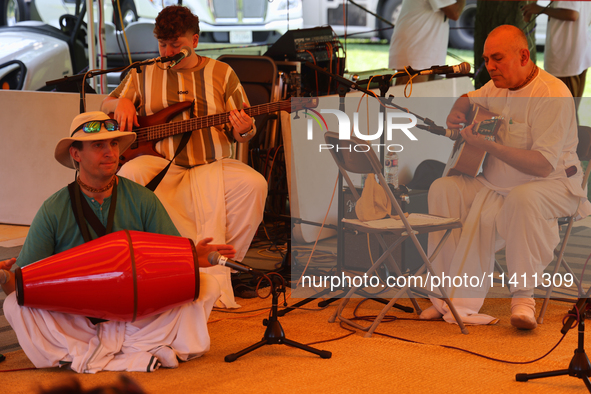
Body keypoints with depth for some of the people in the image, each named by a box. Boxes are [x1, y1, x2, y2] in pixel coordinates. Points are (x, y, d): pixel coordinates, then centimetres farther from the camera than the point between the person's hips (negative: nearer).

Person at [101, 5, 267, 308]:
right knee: (128, 177, -32)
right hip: (162, 165, 1)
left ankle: (216, 274, -15)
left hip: (212, 166, 0)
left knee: (253, 185, -29)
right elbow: (106, 105, 21)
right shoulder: (144, 74, 13)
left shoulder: (221, 73, 11)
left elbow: (244, 131, 11)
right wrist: (121, 103, -3)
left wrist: (242, 131, -14)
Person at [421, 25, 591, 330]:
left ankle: (523, 296, -30)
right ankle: (451, 295, -11)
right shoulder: (499, 87, 6)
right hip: (496, 184, 8)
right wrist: (456, 112, 5)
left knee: (523, 199, -41)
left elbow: (543, 165, -27)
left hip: (553, 185, -8)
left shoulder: (552, 95, -20)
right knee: (443, 189, -10)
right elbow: (469, 98, 30)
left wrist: (488, 145, -30)